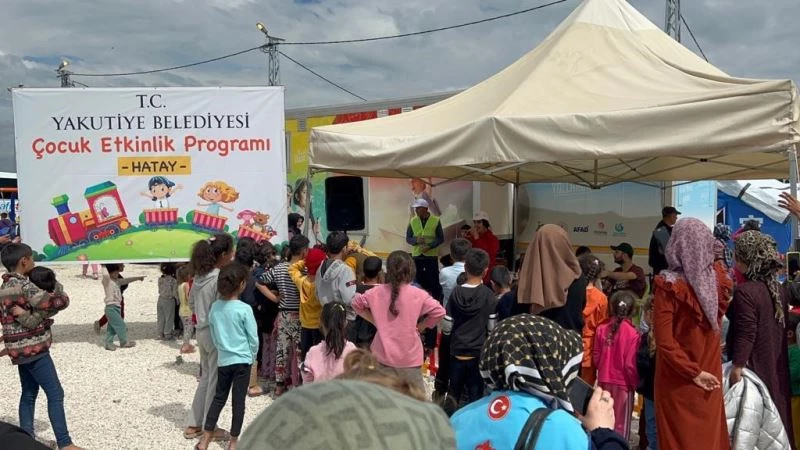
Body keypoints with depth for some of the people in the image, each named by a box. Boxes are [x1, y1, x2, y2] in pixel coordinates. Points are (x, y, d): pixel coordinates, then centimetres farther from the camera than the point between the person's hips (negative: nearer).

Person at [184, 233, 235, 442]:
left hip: (202, 331, 8)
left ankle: (194, 424, 25)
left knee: (206, 377, 19)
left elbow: (191, 303, 14)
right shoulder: (219, 278, -21)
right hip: (216, 333, -8)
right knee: (216, 381, 6)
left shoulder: (199, 275, 5)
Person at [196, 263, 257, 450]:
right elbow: (253, 338, -10)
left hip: (223, 360, 4)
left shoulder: (215, 307, -3)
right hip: (242, 360, -4)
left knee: (218, 398, 16)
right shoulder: (245, 309, -16)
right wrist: (252, 357, 6)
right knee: (238, 401, 6)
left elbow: (214, 336, 7)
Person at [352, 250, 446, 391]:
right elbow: (439, 312, -16)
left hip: (382, 355, 3)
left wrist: (375, 321, 8)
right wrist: (421, 326, -2)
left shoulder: (377, 292, -4)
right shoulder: (418, 295, -13)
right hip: (409, 358, -3)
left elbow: (356, 303, 5)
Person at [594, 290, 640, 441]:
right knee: (621, 421, 10)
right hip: (623, 382, -4)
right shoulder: (632, 332, -17)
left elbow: (596, 356, 1)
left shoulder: (602, 328, -7)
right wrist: (636, 383, 0)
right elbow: (630, 364, -15)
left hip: (604, 380, 4)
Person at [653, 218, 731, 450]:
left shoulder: (670, 285, -19)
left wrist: (692, 372, -14)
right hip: (710, 373, 4)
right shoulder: (718, 277, -6)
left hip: (679, 379, -4)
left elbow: (664, 340, -22)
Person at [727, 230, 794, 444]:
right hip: (775, 367, 8)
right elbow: (777, 328, 15)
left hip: (753, 365, -8)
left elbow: (746, 334, -22)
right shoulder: (777, 288, 6)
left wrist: (737, 366, -19)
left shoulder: (745, 291, -20)